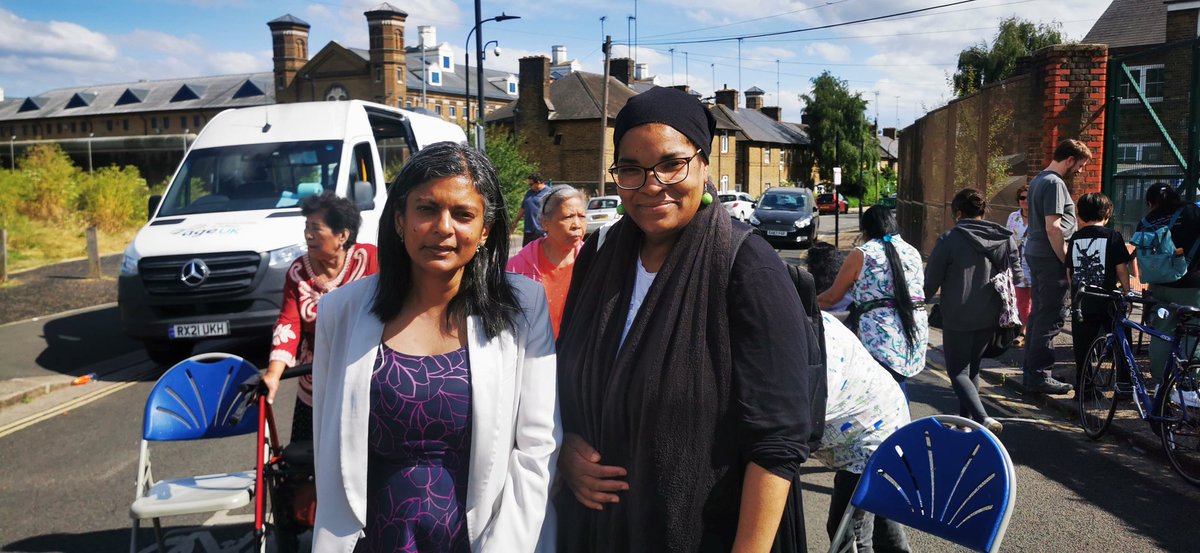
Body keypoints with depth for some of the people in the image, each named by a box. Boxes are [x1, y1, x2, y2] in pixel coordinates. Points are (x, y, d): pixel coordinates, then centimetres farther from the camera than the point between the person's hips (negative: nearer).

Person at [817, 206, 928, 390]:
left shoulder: (861, 255, 0)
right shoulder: (913, 253, 15)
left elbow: (833, 297, 5)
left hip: (882, 336, -6)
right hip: (917, 332, 6)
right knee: (897, 387, 17)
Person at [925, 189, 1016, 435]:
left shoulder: (949, 239, -12)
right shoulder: (1006, 240, 5)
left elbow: (931, 281, -8)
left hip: (958, 318, -6)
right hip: (990, 318, 6)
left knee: (958, 371, 1)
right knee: (972, 369, 19)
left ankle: (982, 417, -17)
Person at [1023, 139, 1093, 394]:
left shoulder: (1038, 180, 16)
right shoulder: (1055, 183, -15)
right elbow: (1053, 227, -21)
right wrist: (1067, 261, -17)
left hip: (1035, 254, 10)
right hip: (1050, 258, -10)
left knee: (1039, 313, 14)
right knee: (1052, 317, -6)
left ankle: (1030, 371, 21)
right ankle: (1038, 375, -4)